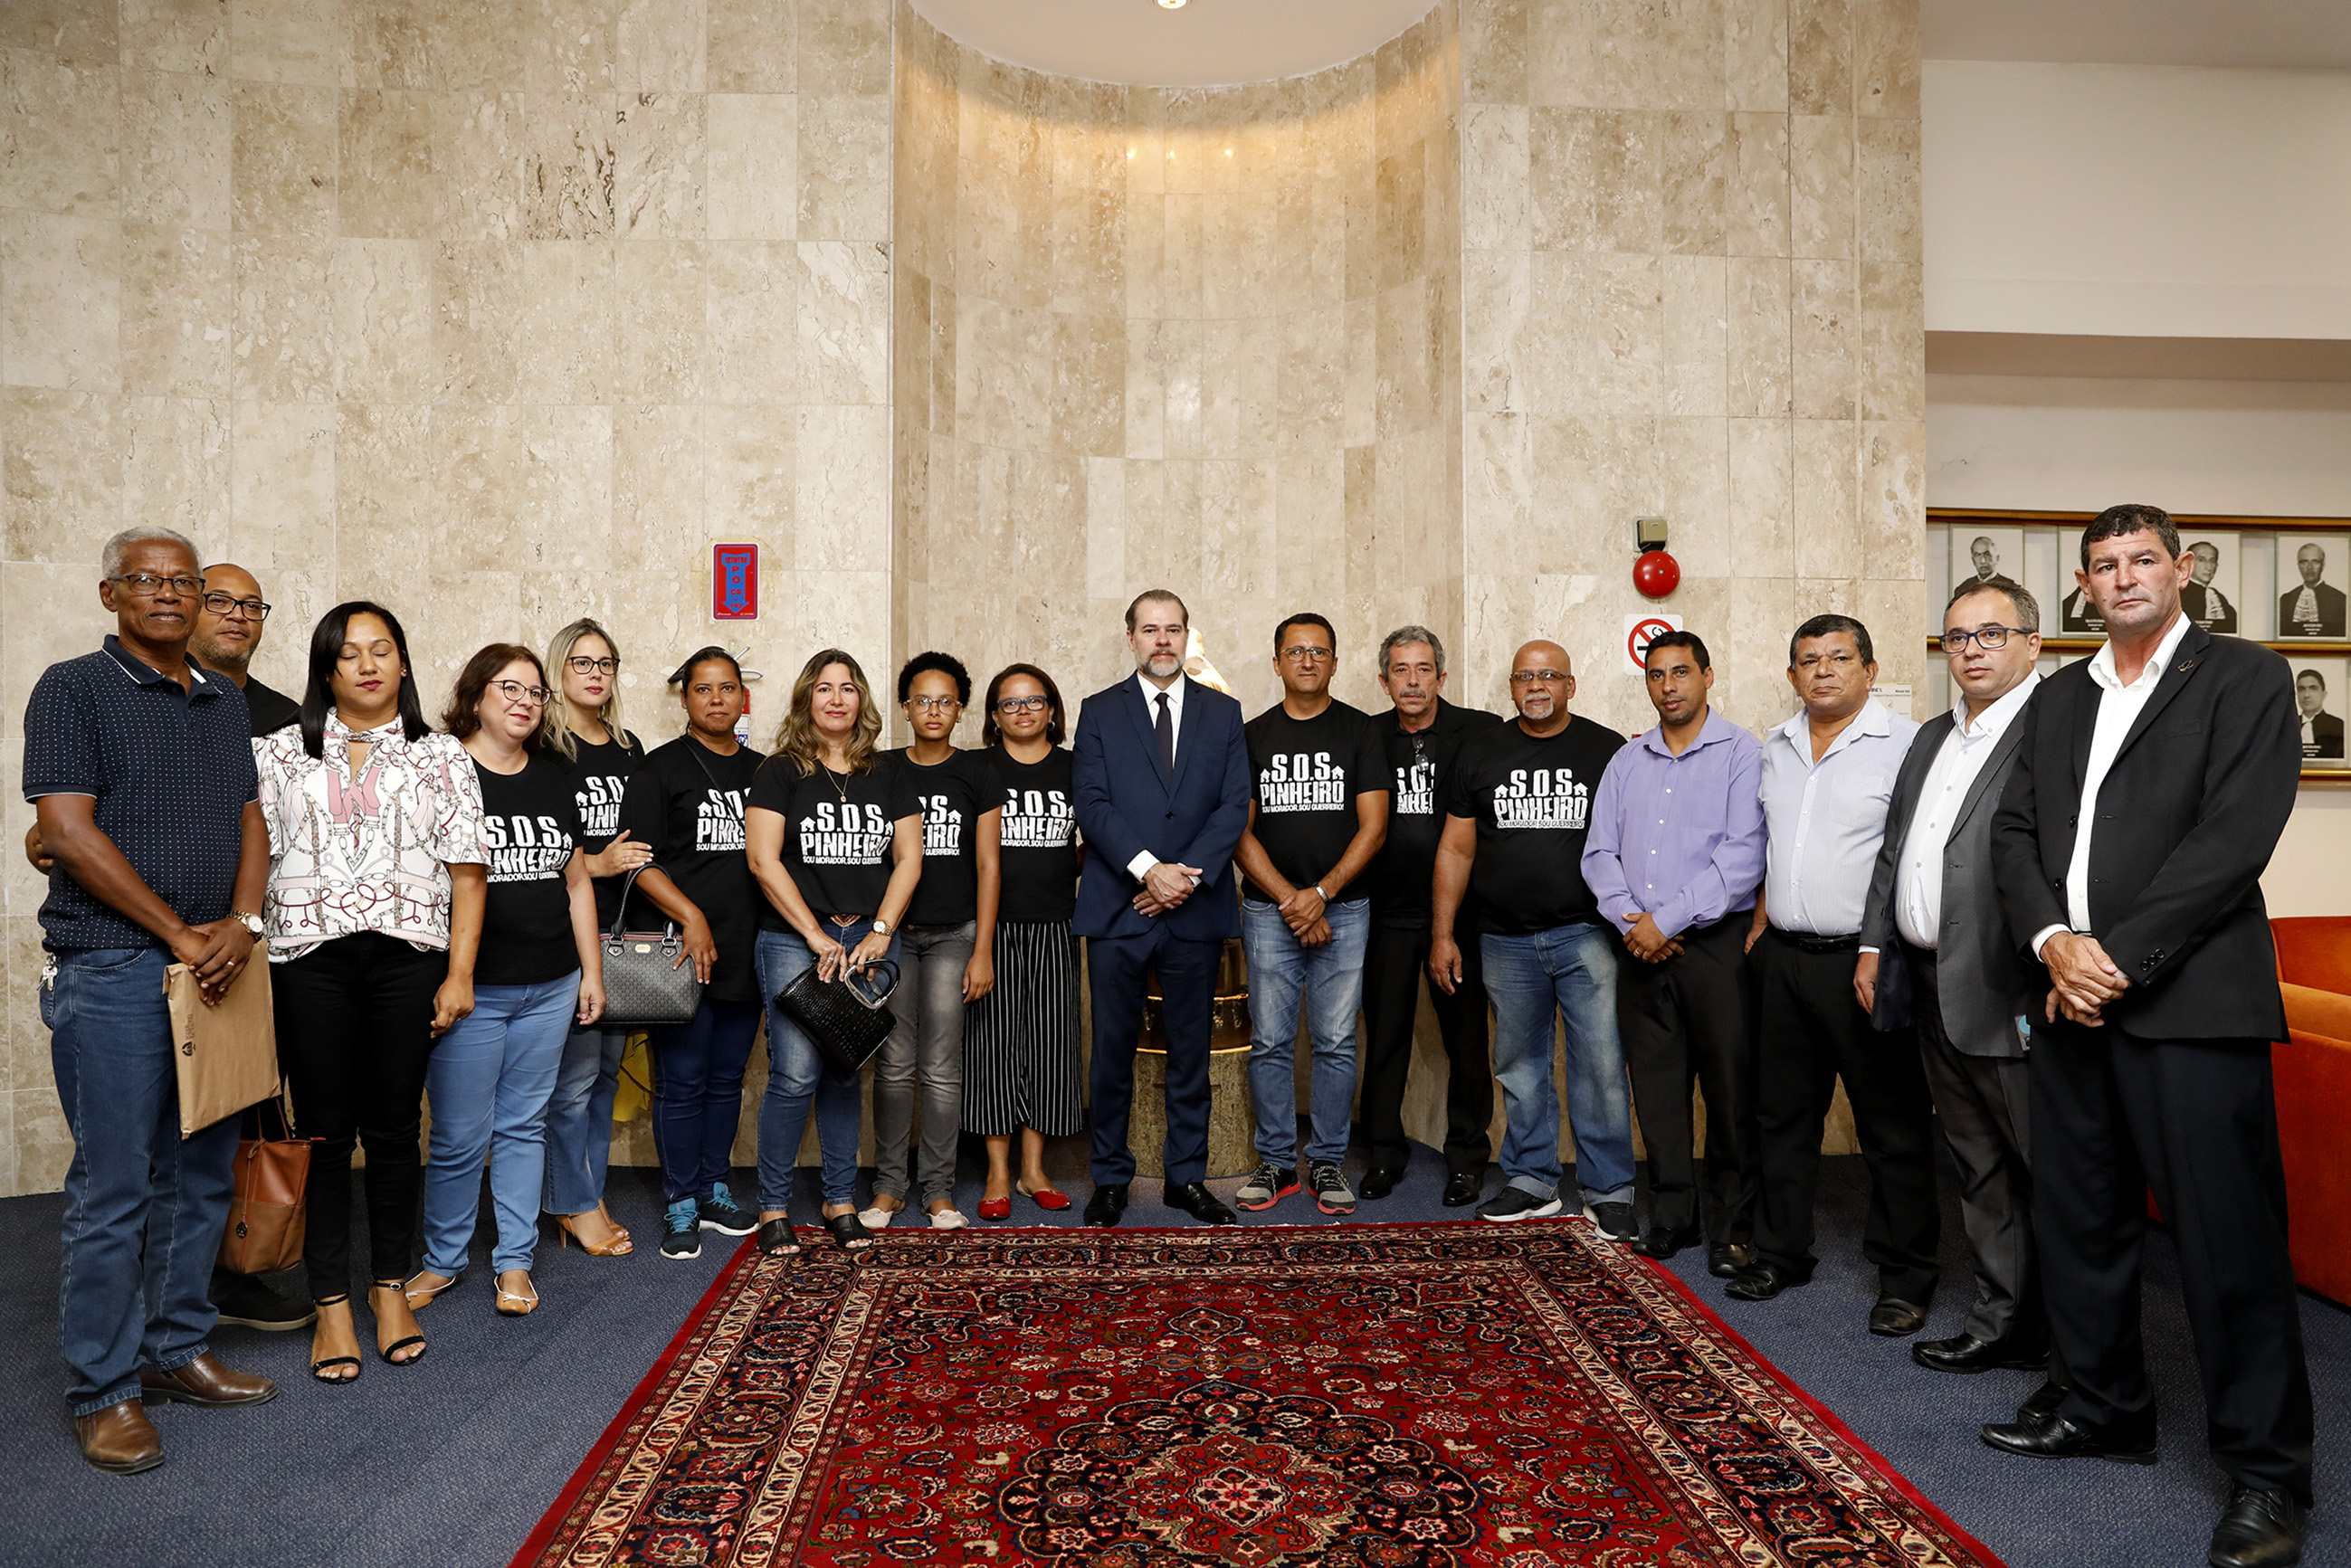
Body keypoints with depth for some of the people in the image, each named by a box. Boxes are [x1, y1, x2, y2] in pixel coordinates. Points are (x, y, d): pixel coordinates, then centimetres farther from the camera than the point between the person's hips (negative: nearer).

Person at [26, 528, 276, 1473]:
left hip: (216, 966, 6)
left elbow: (250, 822, 12)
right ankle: (104, 1389, 14)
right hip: (113, 973, -6)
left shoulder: (224, 702, 15)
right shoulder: (73, 689, -3)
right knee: (113, 1189, 1)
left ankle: (177, 1352, 25)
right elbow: (67, 831, -11)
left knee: (201, 1176, 12)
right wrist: (181, 935, -12)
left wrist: (240, 924, -5)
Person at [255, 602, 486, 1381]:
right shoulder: (279, 754, 9)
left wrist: (459, 974, -4)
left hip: (408, 958, 0)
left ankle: (391, 1288, 23)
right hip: (308, 959, 1)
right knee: (323, 1132, 5)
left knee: (392, 1130, 7)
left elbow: (466, 872, 2)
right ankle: (331, 1303, 17)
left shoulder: (442, 757, 6)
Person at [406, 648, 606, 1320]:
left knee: (524, 1125, 12)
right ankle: (443, 1259, 25)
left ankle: (514, 1261, 23)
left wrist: (591, 973, 12)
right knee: (461, 1135, 4)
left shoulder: (555, 778, 12)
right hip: (470, 987, -4)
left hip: (549, 988, 4)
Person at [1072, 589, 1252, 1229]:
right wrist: (1148, 869, -16)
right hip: (1117, 909, -1)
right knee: (1113, 1051, 6)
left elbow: (1235, 805, 1)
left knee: (1191, 1051, 10)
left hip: (1196, 912, 1)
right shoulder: (1099, 712, 6)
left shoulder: (1222, 712, 10)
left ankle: (1187, 1176, 22)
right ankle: (1110, 1178, 20)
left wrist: (1187, 875, -11)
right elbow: (1092, 804, -5)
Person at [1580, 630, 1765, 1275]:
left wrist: (1666, 919, -13)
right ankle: (1671, 1217, 22)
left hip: (1716, 944, -4)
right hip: (1642, 952, 5)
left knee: (1731, 1090, 1)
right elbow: (1599, 853, 10)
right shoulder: (1626, 762, 14)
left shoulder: (1741, 753, -2)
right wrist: (1629, 922, -6)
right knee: (1657, 1089, 10)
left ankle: (1730, 1227, 15)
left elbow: (1743, 856, -12)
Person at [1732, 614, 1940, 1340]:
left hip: (1865, 959, -6)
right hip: (1784, 957, 7)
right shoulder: (1777, 748, 13)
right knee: (1783, 1113, 14)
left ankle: (1905, 1277, 17)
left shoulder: (1904, 743, -8)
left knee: (1894, 1124, 3)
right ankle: (1781, 1252, 28)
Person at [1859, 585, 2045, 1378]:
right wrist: (1874, 946, 16)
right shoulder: (1931, 738, 18)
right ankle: (2000, 1323, 29)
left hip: (2009, 995, -8)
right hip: (1933, 989, 8)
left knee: (2052, 1171, 3)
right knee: (1978, 1170, 17)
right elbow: (1893, 850, 20)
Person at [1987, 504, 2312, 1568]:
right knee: (2079, 1222, 13)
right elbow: (2014, 833, 10)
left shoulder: (2246, 678, 1)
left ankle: (2266, 1471, 16)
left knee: (2226, 1239, 0)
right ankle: (2107, 1410, 30)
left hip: (2188, 1001, -5)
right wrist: (2055, 943, -7)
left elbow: (2233, 839, -11)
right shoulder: (2058, 698, 17)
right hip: (2069, 999, 6)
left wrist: (2118, 957, -15)